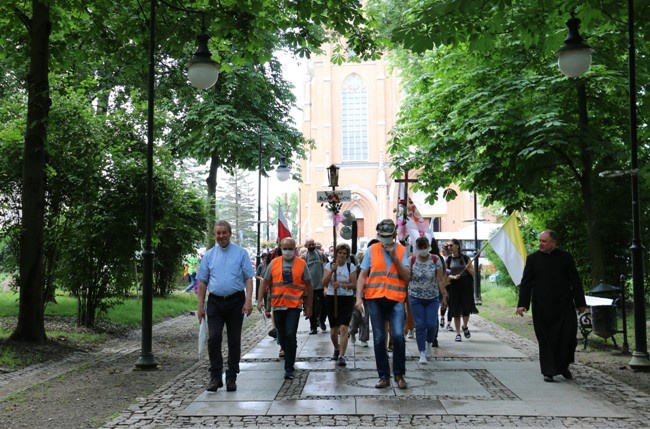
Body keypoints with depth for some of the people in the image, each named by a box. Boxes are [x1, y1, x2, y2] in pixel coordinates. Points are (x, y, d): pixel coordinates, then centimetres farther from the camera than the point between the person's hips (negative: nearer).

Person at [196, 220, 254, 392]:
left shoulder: (241, 253, 2)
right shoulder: (209, 255, 9)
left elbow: (248, 278, -2)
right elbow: (202, 281, 10)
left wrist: (249, 300, -13)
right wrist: (201, 306, 5)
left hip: (236, 301, -1)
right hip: (215, 301, 1)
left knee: (234, 341, 6)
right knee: (213, 339, -7)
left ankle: (231, 378, 16)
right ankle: (215, 377, 3)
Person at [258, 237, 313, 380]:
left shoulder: (302, 264, 1)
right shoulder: (274, 263, 7)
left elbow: (308, 285, 5)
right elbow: (265, 282, 9)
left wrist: (309, 307, 4)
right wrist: (260, 300, -2)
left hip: (294, 305, -3)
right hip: (278, 305, 3)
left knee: (290, 335, -12)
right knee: (282, 337, 12)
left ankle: (289, 369, -5)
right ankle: (289, 357, 36)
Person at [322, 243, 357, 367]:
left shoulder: (351, 266, 0)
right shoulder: (329, 265, 3)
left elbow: (354, 284, -4)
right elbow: (324, 283, -5)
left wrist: (342, 285, -20)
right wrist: (332, 271, -17)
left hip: (347, 299, -2)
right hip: (332, 299, 2)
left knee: (343, 328, -14)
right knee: (333, 330, 11)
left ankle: (342, 356, -11)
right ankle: (336, 349, 39)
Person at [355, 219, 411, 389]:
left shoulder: (402, 250, 7)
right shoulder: (372, 250, 7)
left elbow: (407, 277, 0)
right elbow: (362, 275, 5)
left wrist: (395, 257, -9)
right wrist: (359, 297, -5)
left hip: (395, 299, -1)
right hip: (375, 299, 1)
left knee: (398, 335, -13)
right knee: (379, 339, 5)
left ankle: (399, 375, 5)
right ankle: (384, 376, 16)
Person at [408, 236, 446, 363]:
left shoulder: (436, 260, -4)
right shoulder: (411, 260, -5)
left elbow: (440, 279, -2)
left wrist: (444, 294, -3)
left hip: (432, 298, 1)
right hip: (416, 297, 0)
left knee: (431, 324, -2)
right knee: (420, 325, -1)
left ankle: (429, 342, 30)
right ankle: (422, 354, 7)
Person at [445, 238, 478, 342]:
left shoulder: (465, 257, 0)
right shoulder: (449, 259, 3)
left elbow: (473, 273, 5)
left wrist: (468, 268, -15)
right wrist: (453, 277, -16)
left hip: (466, 285, -1)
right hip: (454, 286, 1)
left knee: (466, 308, 0)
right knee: (456, 311, 2)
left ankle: (465, 326, 29)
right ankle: (458, 334, 11)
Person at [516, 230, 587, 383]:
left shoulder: (565, 257, 3)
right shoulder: (533, 259, 3)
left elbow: (575, 281, 6)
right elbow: (526, 283, 2)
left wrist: (580, 302, 4)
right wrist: (522, 304, -5)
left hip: (564, 306, 0)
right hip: (542, 308, 0)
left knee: (568, 337, 1)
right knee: (545, 340, 3)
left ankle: (563, 366, 24)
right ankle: (549, 371, 13)